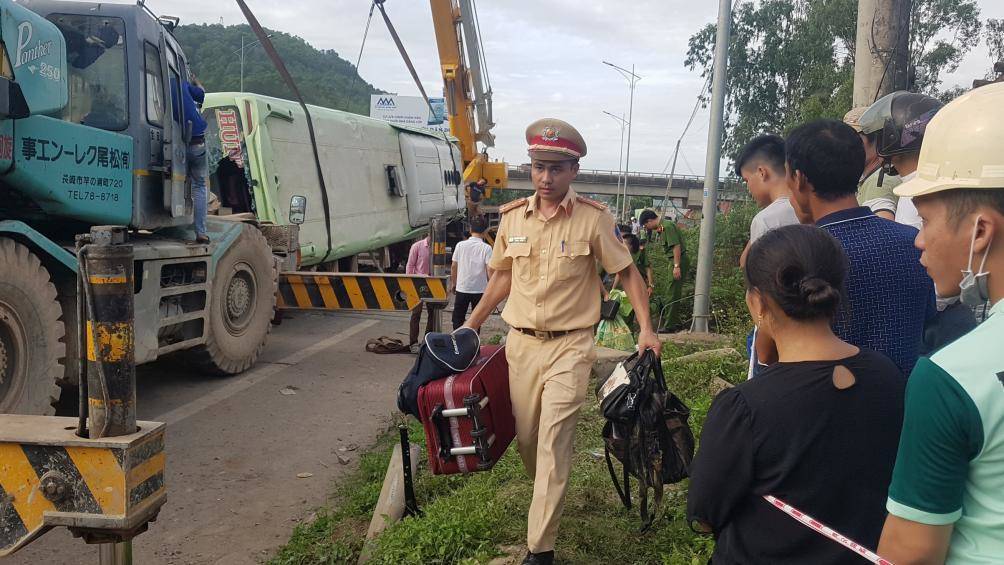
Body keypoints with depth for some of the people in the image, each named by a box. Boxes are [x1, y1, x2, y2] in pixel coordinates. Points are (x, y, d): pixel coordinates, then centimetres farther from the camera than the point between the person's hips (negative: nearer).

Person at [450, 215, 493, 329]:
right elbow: (489, 270, -12)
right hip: (479, 290, -1)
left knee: (457, 318, 10)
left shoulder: (460, 245, -3)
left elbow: (454, 266, 2)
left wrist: (453, 283, 15)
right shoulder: (486, 248, -10)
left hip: (462, 288, 1)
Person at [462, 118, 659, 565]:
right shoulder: (512, 218, 4)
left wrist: (646, 328, -10)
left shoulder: (593, 218, -8)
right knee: (526, 438, 12)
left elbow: (627, 273, -1)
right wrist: (472, 323, 16)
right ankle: (548, 500, 41)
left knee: (553, 444, -8)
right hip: (521, 343, 4)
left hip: (569, 346, -4)